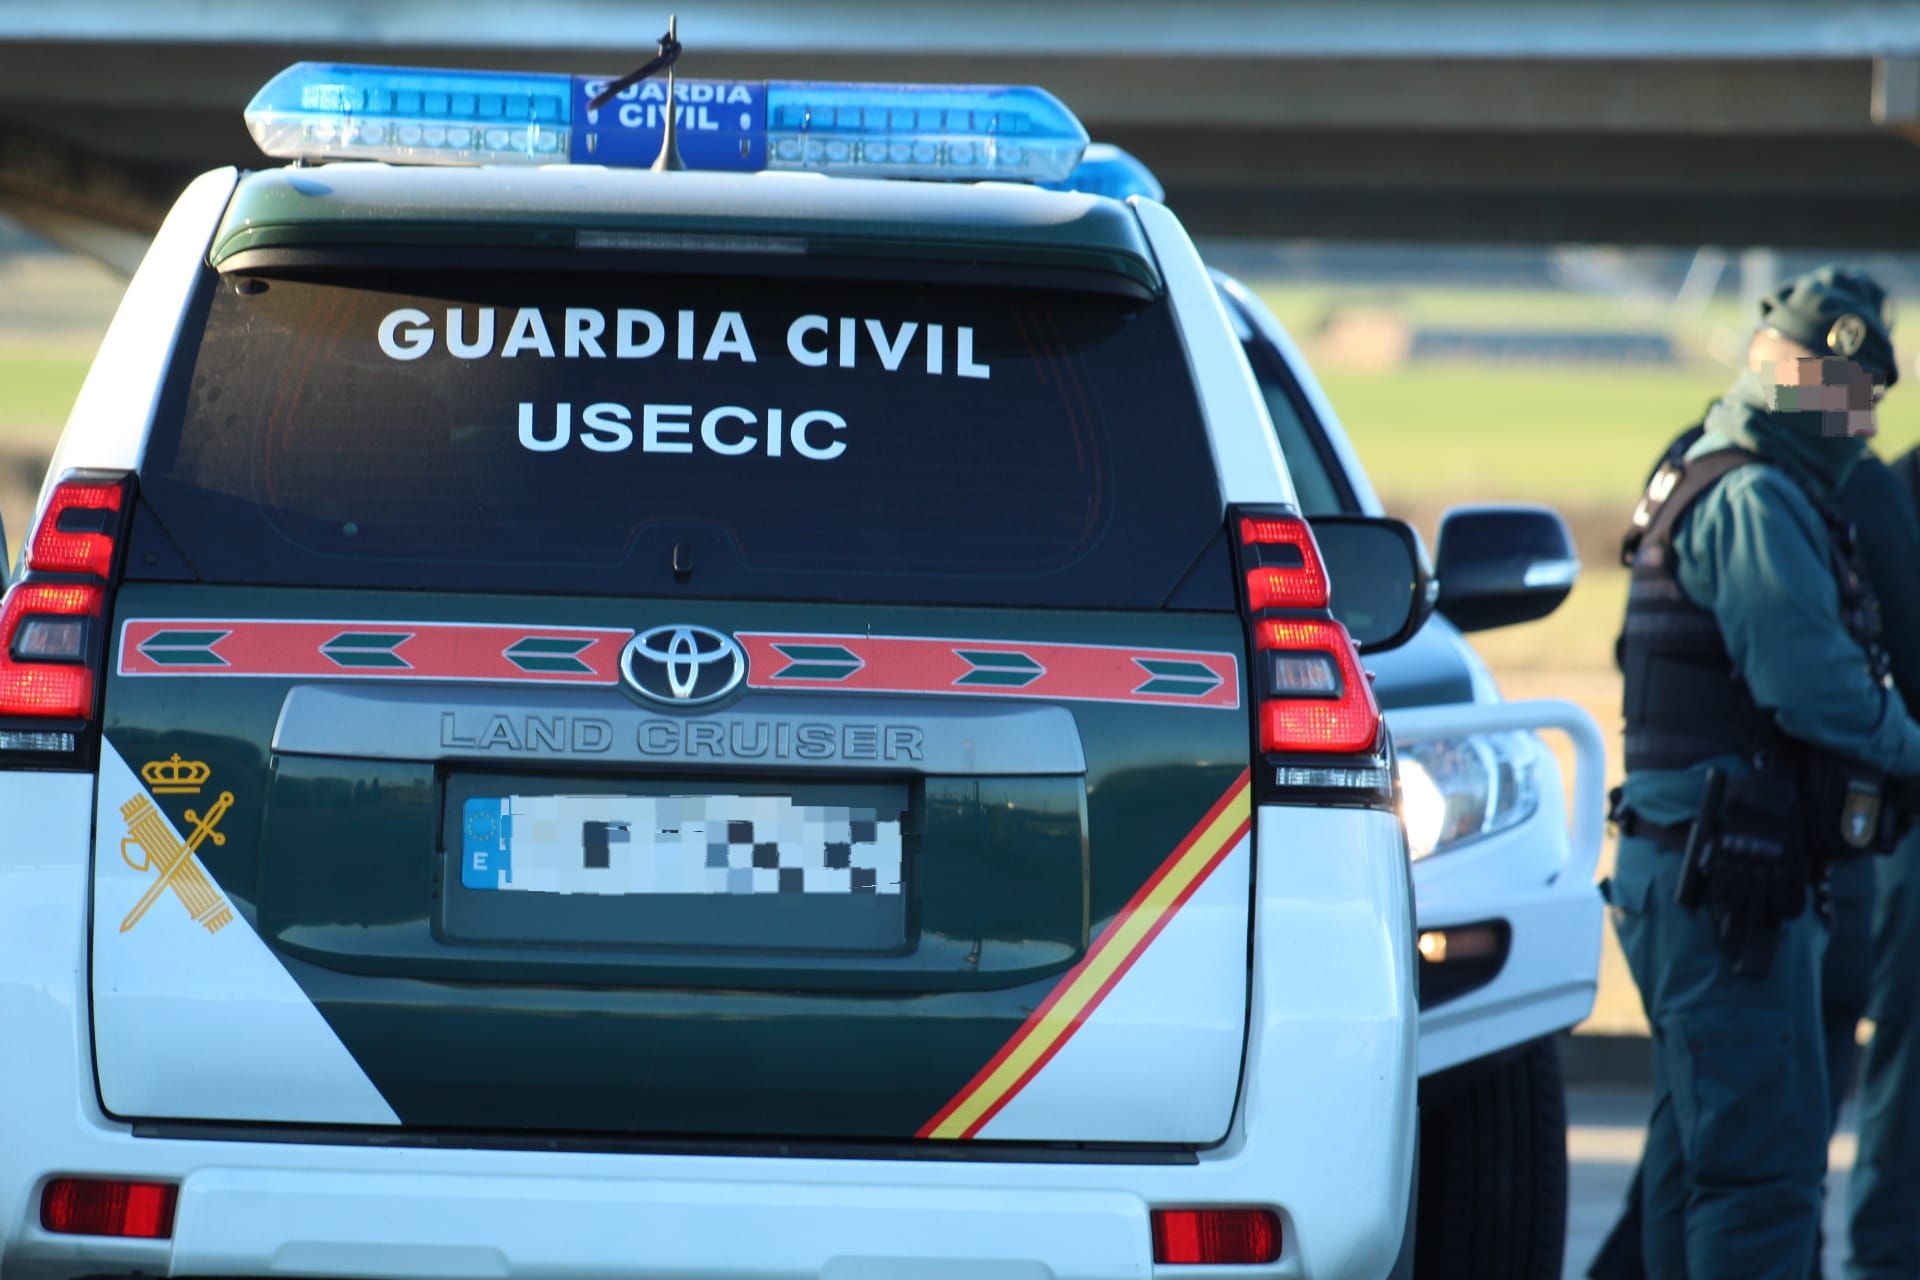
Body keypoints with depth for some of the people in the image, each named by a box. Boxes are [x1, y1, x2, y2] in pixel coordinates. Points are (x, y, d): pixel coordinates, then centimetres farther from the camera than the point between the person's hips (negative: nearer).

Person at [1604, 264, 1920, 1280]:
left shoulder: (1737, 494, 21)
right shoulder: (1756, 506, -13)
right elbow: (1813, 683, -21)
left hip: (1689, 879, 11)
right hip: (1728, 886, -11)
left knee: (1701, 1142, 16)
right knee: (1766, 1155, -12)